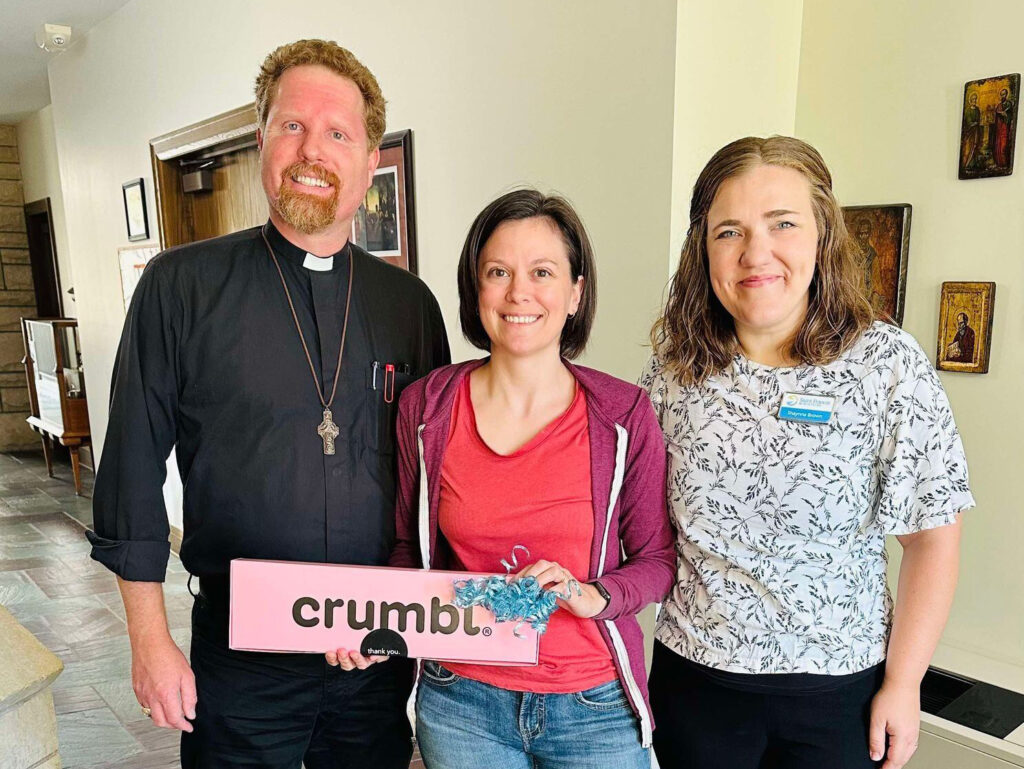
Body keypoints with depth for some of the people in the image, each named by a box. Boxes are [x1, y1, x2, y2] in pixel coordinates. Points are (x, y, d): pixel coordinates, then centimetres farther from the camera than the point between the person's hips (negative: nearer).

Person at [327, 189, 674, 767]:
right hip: (461, 702, 1)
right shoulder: (426, 407, -7)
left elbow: (658, 557, -2)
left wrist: (594, 596, -19)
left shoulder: (624, 415, -11)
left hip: (595, 707, -1)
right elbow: (412, 546, 6)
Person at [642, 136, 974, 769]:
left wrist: (903, 684, -6)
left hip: (839, 691, -1)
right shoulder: (674, 366, -6)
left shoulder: (889, 365, -12)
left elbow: (932, 540, -7)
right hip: (693, 675, 2)